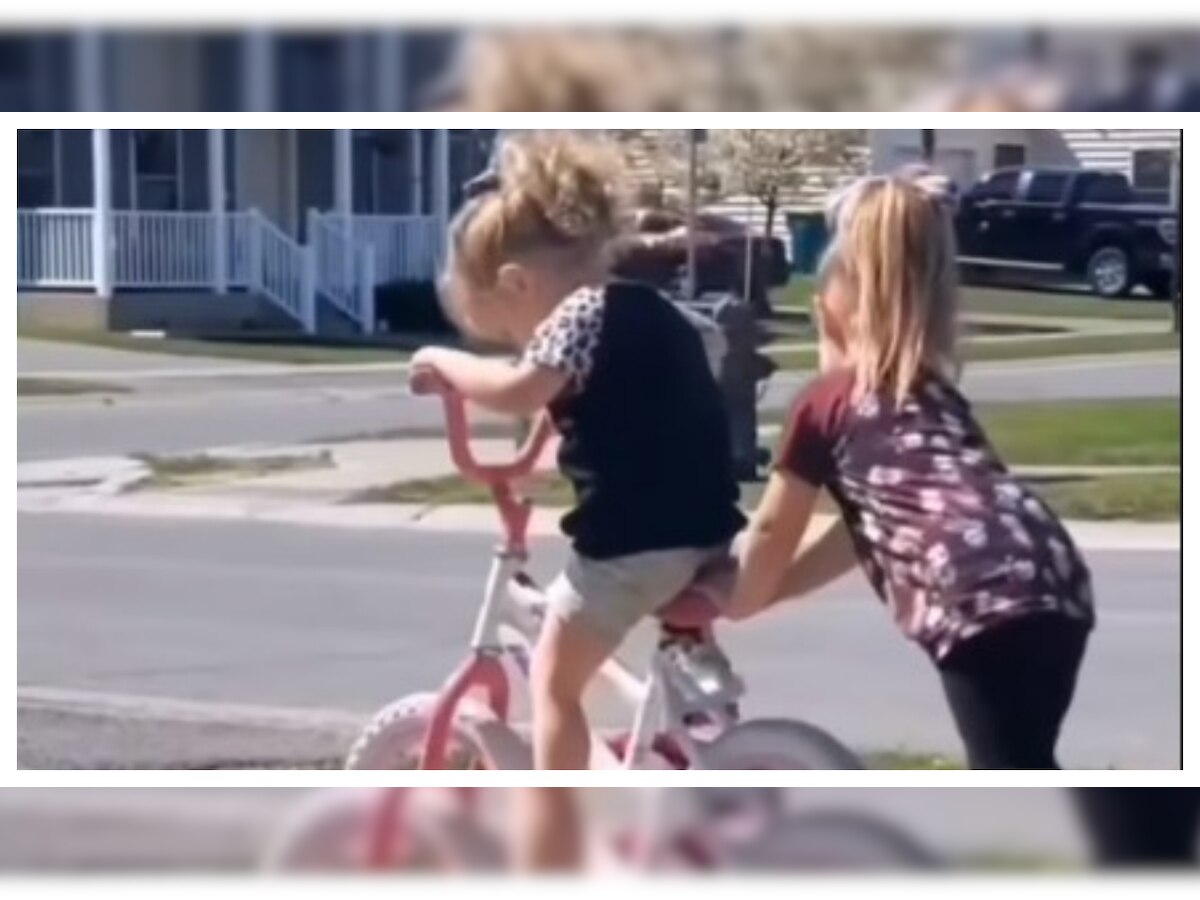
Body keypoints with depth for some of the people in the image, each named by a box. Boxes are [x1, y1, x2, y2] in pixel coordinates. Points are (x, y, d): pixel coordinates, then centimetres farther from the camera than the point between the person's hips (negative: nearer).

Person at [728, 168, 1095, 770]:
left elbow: (772, 533, 27)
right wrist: (764, 592, 48)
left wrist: (736, 606, 46)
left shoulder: (825, 401, 16)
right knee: (1017, 770, 21)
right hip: (1053, 579, 7)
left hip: (981, 598, -7)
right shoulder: (932, 391, 34)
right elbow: (871, 523, 41)